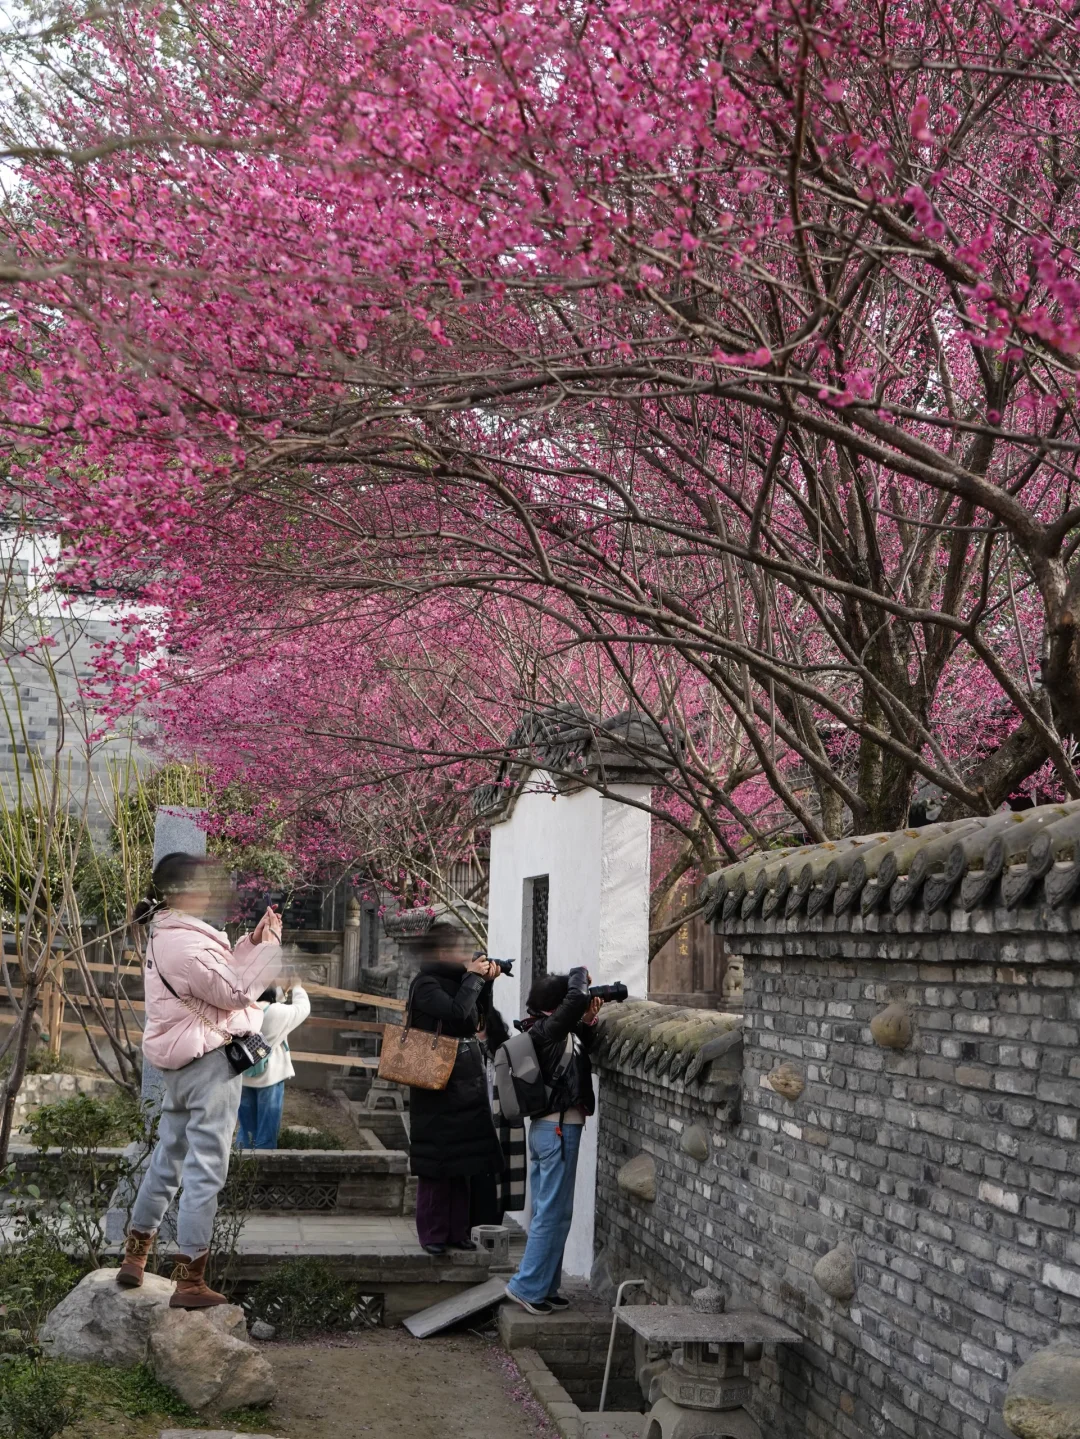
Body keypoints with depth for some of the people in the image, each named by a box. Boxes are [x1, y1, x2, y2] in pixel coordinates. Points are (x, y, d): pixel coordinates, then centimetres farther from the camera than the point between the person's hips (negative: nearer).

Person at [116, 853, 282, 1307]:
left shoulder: (167, 934, 11)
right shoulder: (185, 942, -22)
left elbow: (220, 973, 13)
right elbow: (236, 992, -16)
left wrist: (252, 942, 4)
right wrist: (269, 946, -10)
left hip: (182, 1062, 10)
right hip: (210, 1062, -10)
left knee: (169, 1155, 20)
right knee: (205, 1168, -4)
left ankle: (135, 1254, 31)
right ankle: (189, 1279, 2)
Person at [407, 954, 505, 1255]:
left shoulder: (459, 980, 11)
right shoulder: (427, 984, -12)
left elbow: (479, 1013, 19)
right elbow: (457, 1011, -24)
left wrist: (486, 980, 5)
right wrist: (473, 977, -13)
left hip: (468, 1084, 8)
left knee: (465, 1162, 10)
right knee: (436, 1162, -1)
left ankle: (457, 1231, 18)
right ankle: (432, 1233, 8)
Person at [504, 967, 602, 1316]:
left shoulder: (542, 1031, 11)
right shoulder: (547, 1030, -17)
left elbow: (578, 1049, 25)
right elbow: (577, 999, -29)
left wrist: (587, 1023, 8)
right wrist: (580, 974, -9)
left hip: (544, 1128, 10)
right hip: (560, 1128, -10)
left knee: (547, 1212, 14)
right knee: (554, 1212, -4)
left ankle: (544, 1287, 20)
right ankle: (528, 1286, -1)